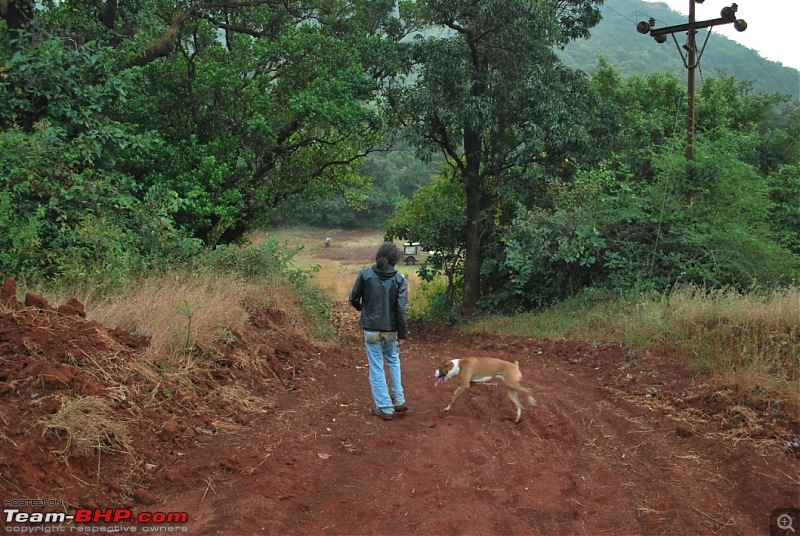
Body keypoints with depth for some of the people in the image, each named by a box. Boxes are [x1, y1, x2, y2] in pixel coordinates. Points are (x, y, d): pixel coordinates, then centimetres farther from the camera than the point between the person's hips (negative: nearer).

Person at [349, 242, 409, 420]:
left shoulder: (366, 274, -8)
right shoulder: (399, 279, -8)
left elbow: (353, 299, 1)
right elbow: (402, 309, -11)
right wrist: (403, 333, -2)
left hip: (371, 328, -1)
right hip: (391, 329, 1)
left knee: (376, 368, 7)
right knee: (393, 361, 25)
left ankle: (385, 408, 11)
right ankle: (399, 400, 24)